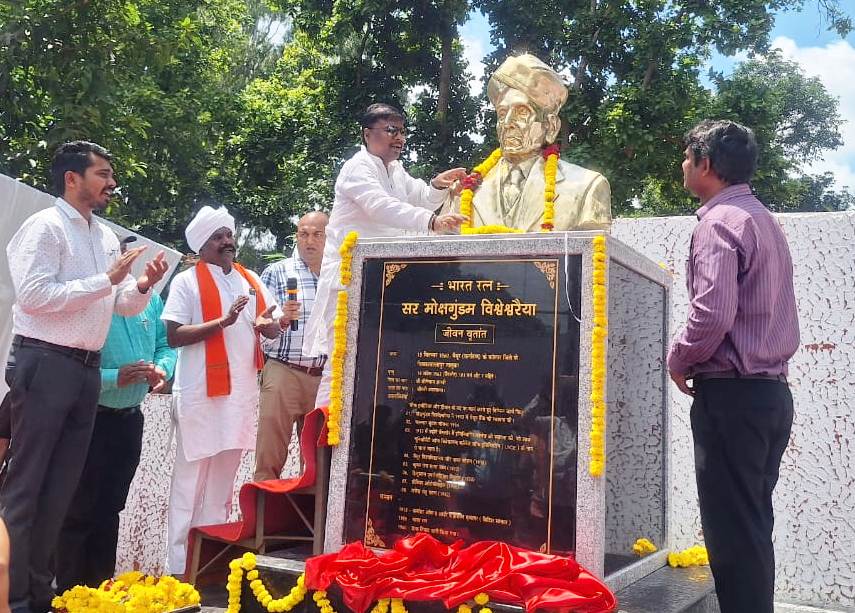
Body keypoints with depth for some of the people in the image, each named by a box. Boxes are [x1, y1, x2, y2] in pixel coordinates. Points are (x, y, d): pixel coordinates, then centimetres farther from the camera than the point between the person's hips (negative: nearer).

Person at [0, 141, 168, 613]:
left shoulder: (106, 237, 15)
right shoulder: (45, 227, -8)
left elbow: (122, 304, 19)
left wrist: (143, 286, -2)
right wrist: (107, 279, -18)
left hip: (86, 369, 8)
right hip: (45, 364, -8)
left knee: (60, 488, 12)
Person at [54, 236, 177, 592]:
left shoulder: (149, 298, 6)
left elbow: (165, 344, 11)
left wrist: (162, 370, -9)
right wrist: (115, 378, -29)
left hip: (131, 418, 7)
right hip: (91, 418, -7)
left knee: (110, 508, 18)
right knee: (79, 511, 2)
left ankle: (103, 587, 31)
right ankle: (71, 593, 15)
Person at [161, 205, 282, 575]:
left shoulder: (250, 280, 15)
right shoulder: (187, 281, -2)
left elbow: (274, 326, 16)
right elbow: (174, 336, -10)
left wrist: (266, 323, -7)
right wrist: (223, 321, -18)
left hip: (241, 392, 6)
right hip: (200, 393, -6)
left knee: (223, 478, 12)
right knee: (191, 479, -2)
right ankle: (179, 568, 5)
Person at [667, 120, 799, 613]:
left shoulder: (719, 222, -12)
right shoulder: (765, 220, 18)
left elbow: (713, 313, -25)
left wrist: (680, 359, -8)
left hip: (731, 393, -9)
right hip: (772, 389, 10)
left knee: (733, 533, -3)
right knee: (754, 526, 16)